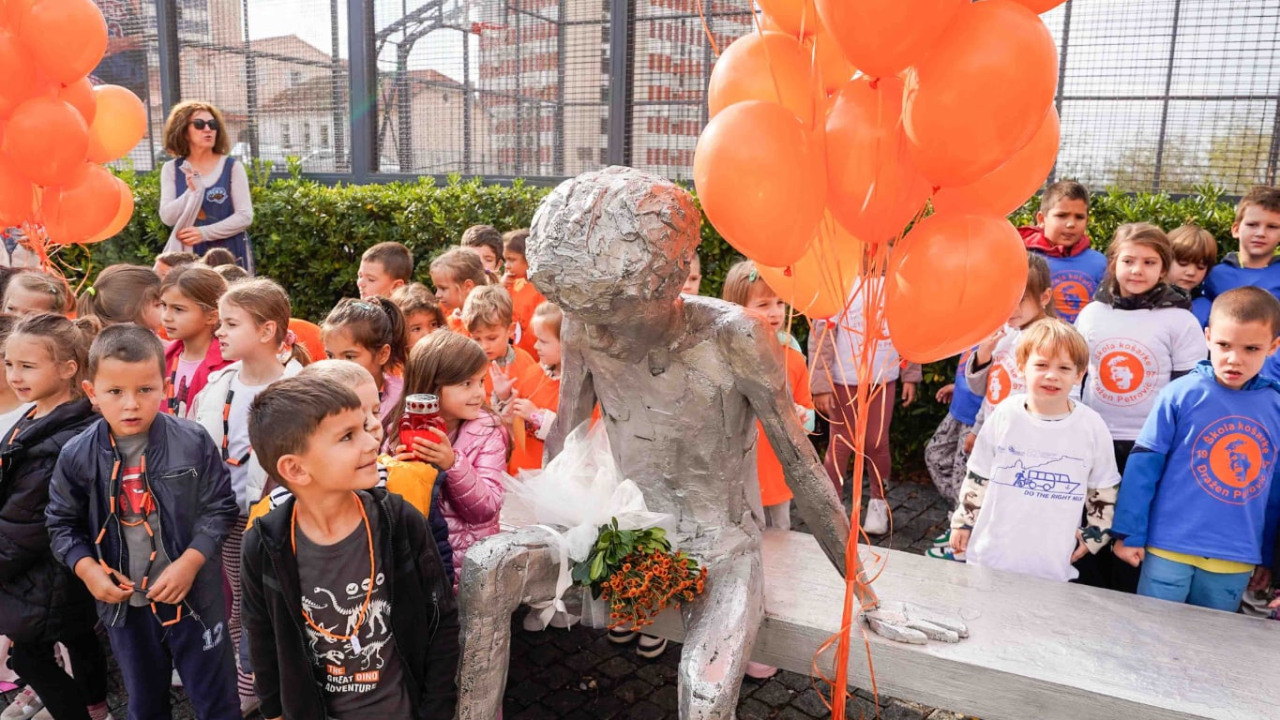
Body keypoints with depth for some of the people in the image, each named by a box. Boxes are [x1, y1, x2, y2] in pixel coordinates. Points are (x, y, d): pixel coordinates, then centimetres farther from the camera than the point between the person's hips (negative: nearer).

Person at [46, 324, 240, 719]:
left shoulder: (193, 442, -14)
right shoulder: (77, 455, -8)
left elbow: (219, 509, -8)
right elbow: (62, 522, 4)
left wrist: (189, 563, -18)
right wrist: (88, 570, -10)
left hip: (194, 596, -2)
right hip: (123, 603, 3)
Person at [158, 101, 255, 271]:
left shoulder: (232, 166, -1)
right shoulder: (171, 169, 5)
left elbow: (245, 216, -7)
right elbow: (167, 217, -3)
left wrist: (205, 232, -16)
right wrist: (192, 192, -19)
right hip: (190, 256, 1)